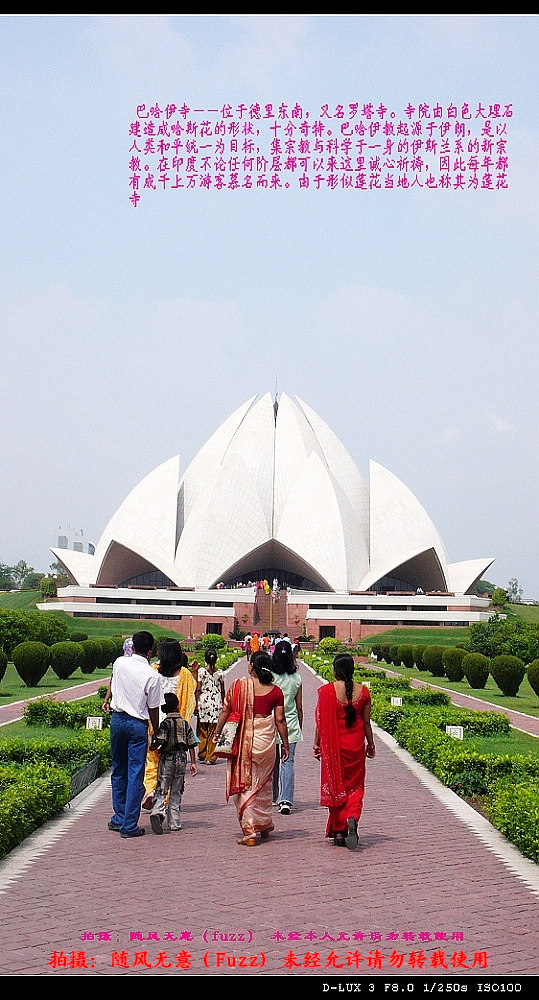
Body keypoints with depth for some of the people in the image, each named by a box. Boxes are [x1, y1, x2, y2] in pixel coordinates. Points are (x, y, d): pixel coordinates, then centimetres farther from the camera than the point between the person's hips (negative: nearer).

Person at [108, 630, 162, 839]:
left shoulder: (119, 663, -2)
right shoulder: (152, 676, -12)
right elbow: (153, 709, -5)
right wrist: (157, 733, 8)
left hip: (117, 719, 4)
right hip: (138, 725, -4)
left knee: (118, 772, 17)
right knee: (135, 776, 1)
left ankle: (118, 818, 24)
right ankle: (129, 826, 3)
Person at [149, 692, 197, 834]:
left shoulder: (165, 723, -8)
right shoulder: (185, 724, 5)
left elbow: (160, 741, -22)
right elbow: (191, 745, 5)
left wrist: (152, 747, -2)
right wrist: (193, 763, 11)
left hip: (167, 758, -3)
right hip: (182, 758, 3)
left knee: (161, 789, -1)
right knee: (176, 792, 11)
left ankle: (158, 811, -28)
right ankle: (174, 824, 12)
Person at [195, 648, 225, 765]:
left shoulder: (201, 671, -5)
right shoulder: (219, 673, 1)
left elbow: (198, 689, -5)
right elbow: (222, 691, 6)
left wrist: (196, 704, 0)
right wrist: (223, 704, 17)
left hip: (204, 702, -1)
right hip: (216, 703, 1)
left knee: (202, 731, 12)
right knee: (213, 732, 5)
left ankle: (202, 755, 16)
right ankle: (211, 757, 5)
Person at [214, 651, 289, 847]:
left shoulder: (239, 685, -5)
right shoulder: (275, 691, -1)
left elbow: (225, 711, -1)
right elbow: (280, 720, 0)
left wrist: (217, 732, 11)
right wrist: (285, 744, 9)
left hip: (243, 740, -2)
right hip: (266, 741, 2)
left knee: (245, 786, 3)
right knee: (263, 785, 20)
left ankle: (249, 832, -2)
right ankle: (264, 826, 31)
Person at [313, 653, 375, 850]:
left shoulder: (327, 691, -9)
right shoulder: (362, 691, -3)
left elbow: (321, 721, -6)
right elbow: (366, 722, 3)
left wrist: (317, 744, 3)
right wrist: (371, 744, 15)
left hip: (333, 745, -1)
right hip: (356, 744, 1)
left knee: (335, 785, 10)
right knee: (355, 786, 11)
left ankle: (338, 832, 14)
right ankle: (352, 817, -16)